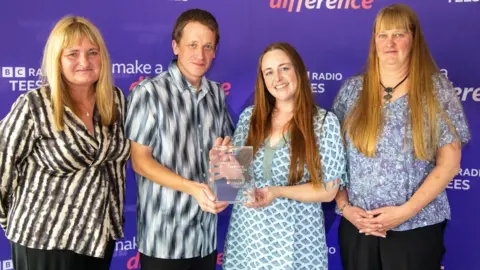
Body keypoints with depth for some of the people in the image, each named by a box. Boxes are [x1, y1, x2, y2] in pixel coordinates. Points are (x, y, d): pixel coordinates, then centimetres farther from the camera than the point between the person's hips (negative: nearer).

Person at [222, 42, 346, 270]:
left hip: (293, 239, -3)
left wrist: (278, 192, -20)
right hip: (246, 235, 3)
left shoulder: (324, 122, -8)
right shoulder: (249, 116, 2)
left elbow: (328, 190, -8)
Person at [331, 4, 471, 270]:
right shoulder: (352, 88, 2)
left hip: (416, 228, -2)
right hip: (357, 226, 2)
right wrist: (344, 206, -6)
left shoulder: (437, 88, -3)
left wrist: (405, 211, -12)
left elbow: (449, 164, -6)